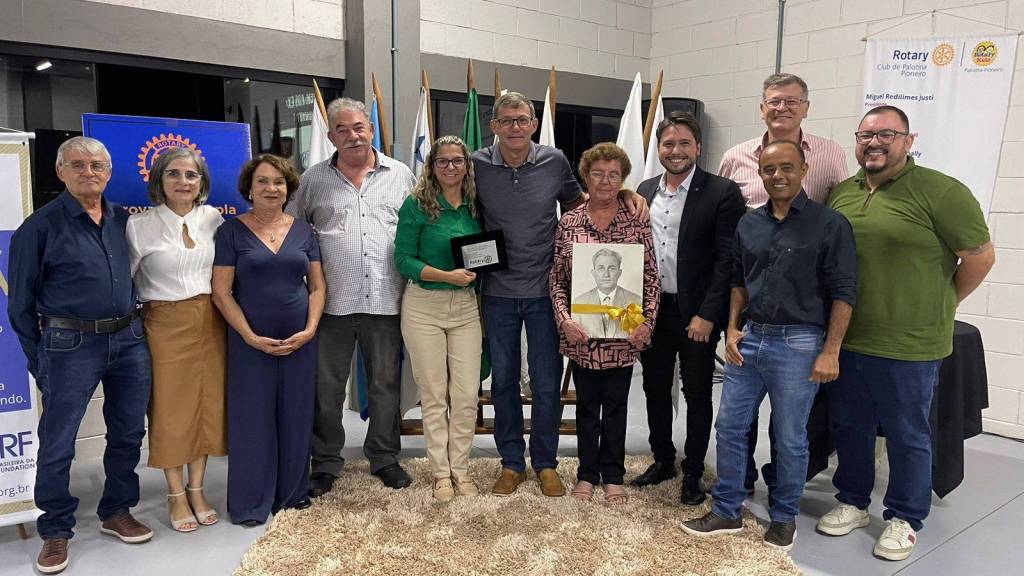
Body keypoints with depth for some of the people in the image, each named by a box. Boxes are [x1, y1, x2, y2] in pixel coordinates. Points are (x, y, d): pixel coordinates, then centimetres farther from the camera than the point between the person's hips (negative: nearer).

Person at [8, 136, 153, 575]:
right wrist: (38, 360, -1)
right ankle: (56, 531, 20)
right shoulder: (41, 226, -5)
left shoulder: (124, 220, 7)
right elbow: (21, 302, -1)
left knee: (128, 432, 12)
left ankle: (116, 512, 31)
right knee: (57, 443, 3)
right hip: (71, 345, -4)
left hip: (129, 340, 5)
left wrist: (135, 328, 12)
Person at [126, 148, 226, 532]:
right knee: (171, 408, 3)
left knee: (208, 404, 7)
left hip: (210, 322, 3)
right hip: (166, 325, -3)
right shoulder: (139, 226, -6)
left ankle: (197, 490, 23)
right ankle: (176, 496, 19)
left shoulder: (212, 218, 3)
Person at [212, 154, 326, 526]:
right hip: (251, 341, -3)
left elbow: (317, 286, 8)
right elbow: (221, 292, -5)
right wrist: (251, 337, -13)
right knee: (252, 418, 3)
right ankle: (250, 504, 18)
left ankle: (291, 492, 26)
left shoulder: (302, 231, 7)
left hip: (300, 341, 3)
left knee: (295, 417, 9)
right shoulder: (232, 231, -1)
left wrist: (310, 329, -6)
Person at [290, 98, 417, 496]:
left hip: (385, 300, 0)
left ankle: (384, 457, 27)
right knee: (327, 387, 8)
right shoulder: (314, 180, 7)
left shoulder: (400, 175, 8)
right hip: (332, 301, 0)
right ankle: (325, 463, 23)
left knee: (385, 383, 11)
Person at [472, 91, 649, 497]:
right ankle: (511, 463, 29)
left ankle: (545, 464, 27)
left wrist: (624, 193, -1)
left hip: (544, 292, 0)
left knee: (547, 385, 7)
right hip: (498, 293, 1)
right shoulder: (478, 165, -3)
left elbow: (576, 202, 14)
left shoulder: (554, 162, -3)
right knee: (503, 381, 12)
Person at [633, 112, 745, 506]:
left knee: (697, 395, 8)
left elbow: (727, 261, -12)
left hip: (696, 314, -5)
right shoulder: (645, 191, 8)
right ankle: (662, 460, 33)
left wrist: (707, 315, -16)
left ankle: (692, 473, 23)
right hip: (652, 309, 5)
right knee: (655, 389, 15)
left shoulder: (722, 193, -9)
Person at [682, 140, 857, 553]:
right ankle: (726, 512, 23)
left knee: (790, 438, 8)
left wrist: (830, 351, -12)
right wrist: (732, 329, 7)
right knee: (729, 427, 8)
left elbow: (843, 293, -9)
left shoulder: (830, 224, -7)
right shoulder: (748, 224, 9)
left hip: (798, 344, -5)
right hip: (749, 339, 5)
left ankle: (784, 518, 27)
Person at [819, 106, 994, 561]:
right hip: (844, 340, 5)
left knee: (907, 436, 11)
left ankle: (904, 519, 29)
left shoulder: (940, 192, -11)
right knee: (849, 429, 17)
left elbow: (980, 256, -7)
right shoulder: (840, 193, 7)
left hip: (908, 348, -5)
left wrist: (940, 306, 1)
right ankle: (852, 503, 36)